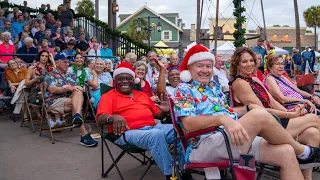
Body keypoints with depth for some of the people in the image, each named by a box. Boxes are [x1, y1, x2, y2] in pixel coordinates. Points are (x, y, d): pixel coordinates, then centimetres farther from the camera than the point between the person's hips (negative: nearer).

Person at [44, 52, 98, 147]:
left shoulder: (71, 76, 26)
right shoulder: (50, 75, 10)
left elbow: (78, 89, 13)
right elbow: (53, 90, -10)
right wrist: (69, 88, -25)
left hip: (70, 100, 4)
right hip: (55, 101, -4)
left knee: (78, 92, -29)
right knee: (77, 102, -32)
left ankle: (77, 115, -56)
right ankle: (84, 135, -39)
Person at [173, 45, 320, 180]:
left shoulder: (214, 88, 22)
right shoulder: (183, 90, -2)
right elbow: (189, 124, -16)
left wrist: (248, 108, 10)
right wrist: (222, 119, -31)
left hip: (233, 139, 8)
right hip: (204, 145, -8)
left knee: (286, 152, -11)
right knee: (260, 116, -25)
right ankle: (302, 151, -1)